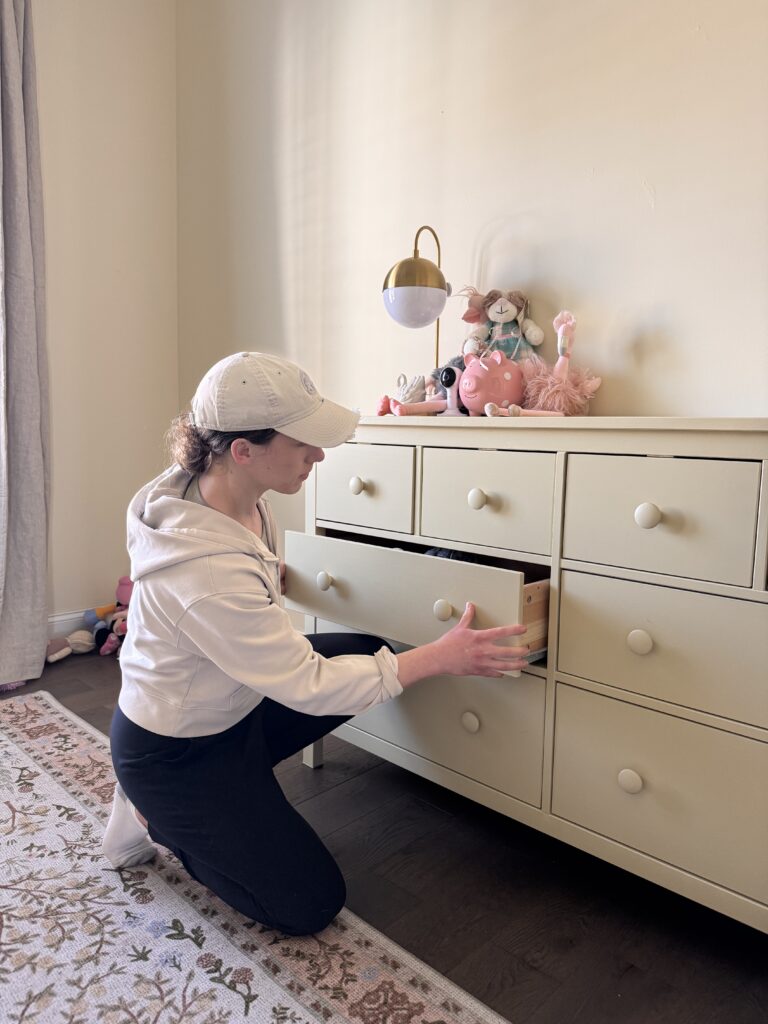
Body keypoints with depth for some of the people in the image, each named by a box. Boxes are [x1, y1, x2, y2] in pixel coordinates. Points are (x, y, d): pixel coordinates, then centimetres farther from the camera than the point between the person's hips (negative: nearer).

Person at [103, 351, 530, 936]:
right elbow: (308, 686, -30)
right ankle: (158, 819, 12)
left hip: (227, 702, 8)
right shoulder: (208, 570, -38)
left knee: (367, 653, 3)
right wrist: (440, 657, -26)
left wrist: (267, 573, 26)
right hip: (172, 754, -8)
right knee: (312, 905, 1)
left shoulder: (238, 498, -13)